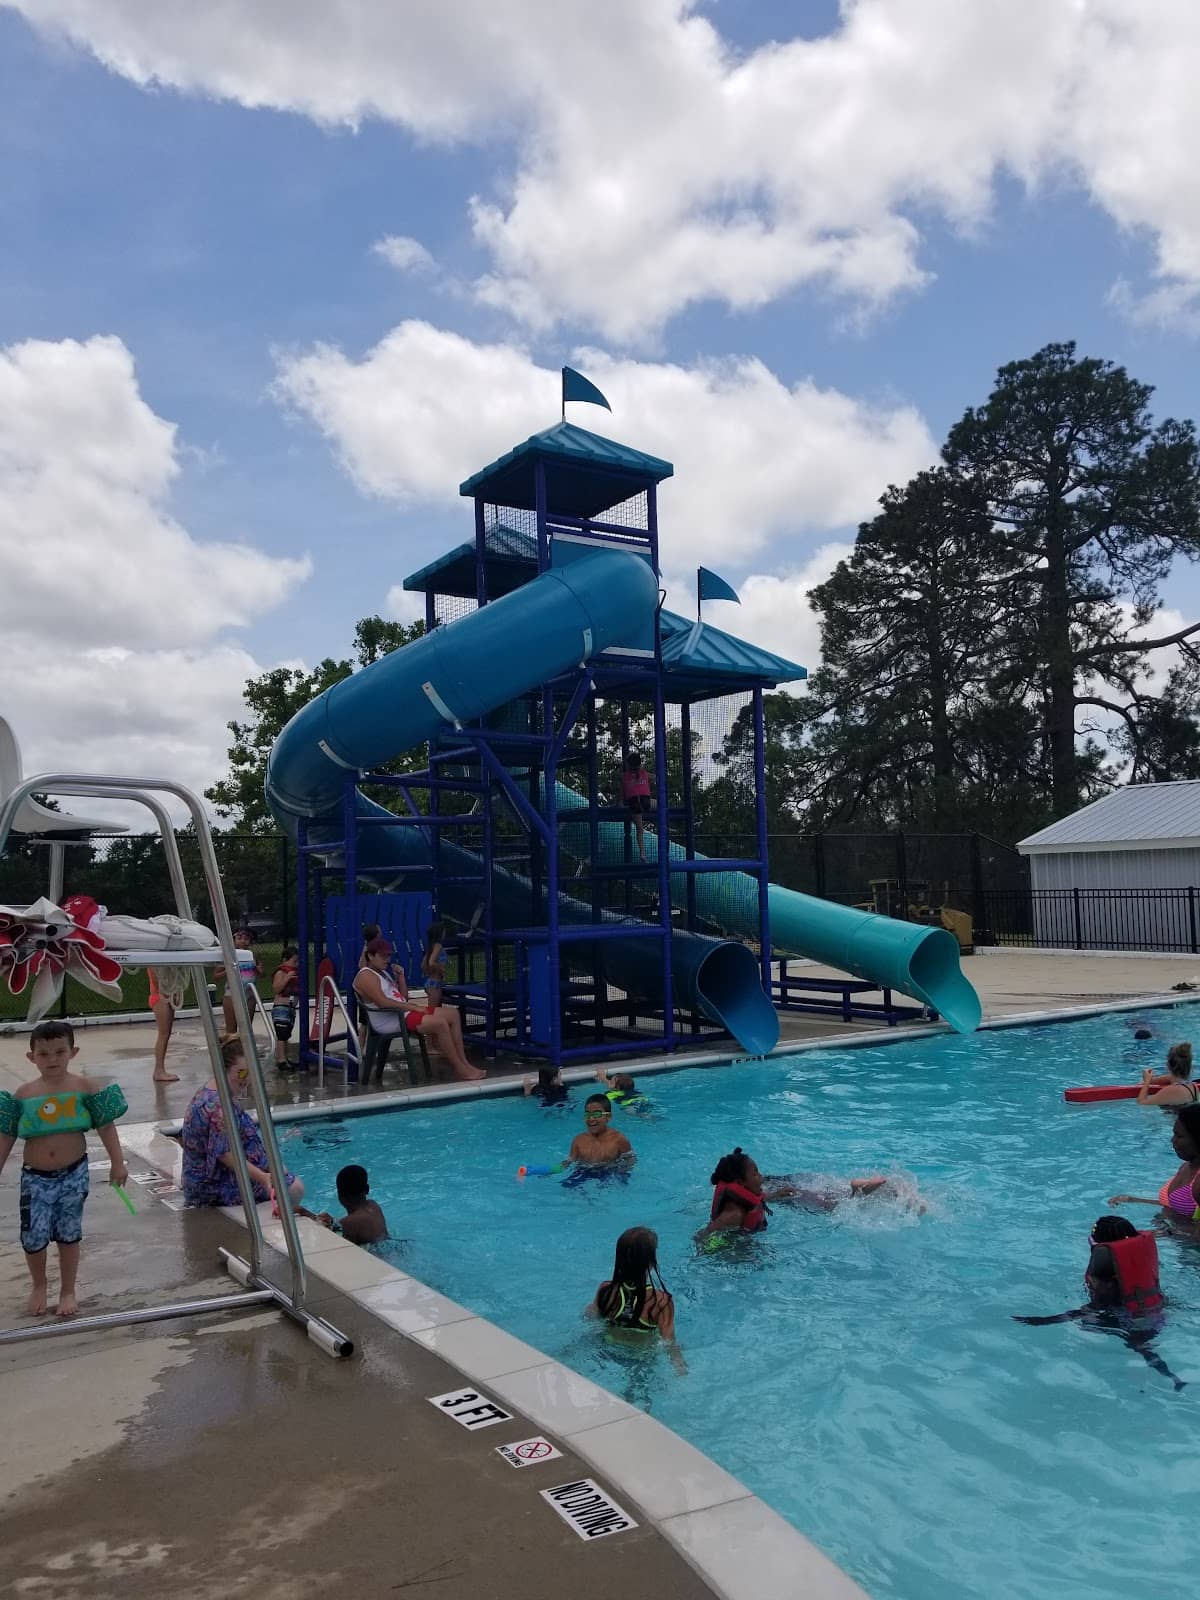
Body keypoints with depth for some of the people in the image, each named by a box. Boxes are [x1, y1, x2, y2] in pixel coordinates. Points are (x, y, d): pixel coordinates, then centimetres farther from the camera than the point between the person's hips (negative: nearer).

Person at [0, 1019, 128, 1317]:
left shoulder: (85, 1088, -8)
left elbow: (106, 1127, -3)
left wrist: (117, 1163, -5)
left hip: (73, 1174, -1)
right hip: (35, 1177, 1)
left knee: (69, 1234, 8)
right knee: (33, 1237, -1)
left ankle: (68, 1291, 27)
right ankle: (39, 1286, 29)